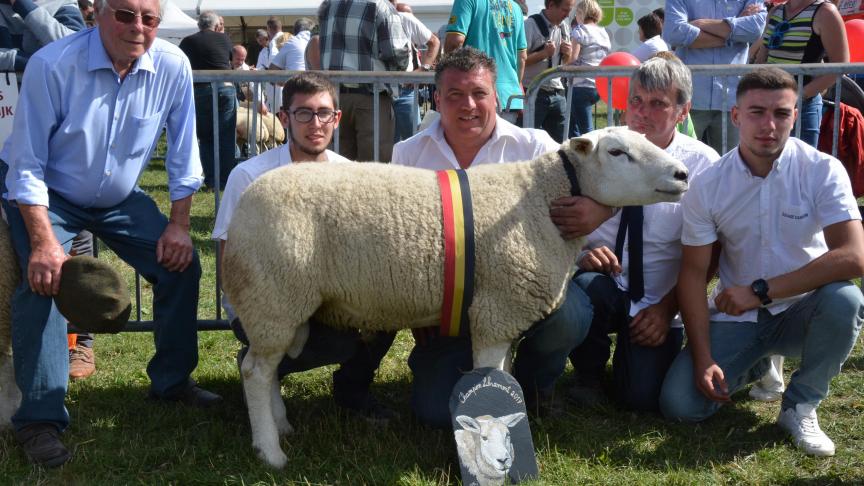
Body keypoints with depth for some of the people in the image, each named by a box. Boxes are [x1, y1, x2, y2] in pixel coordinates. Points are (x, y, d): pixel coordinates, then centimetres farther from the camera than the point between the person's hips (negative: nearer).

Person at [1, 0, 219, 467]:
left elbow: (182, 154, -6)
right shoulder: (52, 65, -29)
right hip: (45, 194, -4)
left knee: (180, 263, -4)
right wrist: (44, 241, -30)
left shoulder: (173, 67, -18)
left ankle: (172, 380, 17)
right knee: (44, 279, -24)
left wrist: (179, 225, -7)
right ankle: (39, 418, -15)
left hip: (119, 196, 4)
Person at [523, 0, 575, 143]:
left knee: (559, 145, 8)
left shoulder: (564, 27, 12)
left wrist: (568, 53, 2)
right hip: (534, 94, -7)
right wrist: (543, 53, -22)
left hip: (557, 93, 7)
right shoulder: (532, 25, -10)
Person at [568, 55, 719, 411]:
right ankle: (588, 375, -4)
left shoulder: (703, 165, -6)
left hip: (657, 304, -1)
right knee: (587, 286, -35)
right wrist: (581, 256, -21)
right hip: (598, 286, 1)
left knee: (643, 397, -20)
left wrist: (668, 308, -12)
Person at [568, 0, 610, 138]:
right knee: (572, 122, 21)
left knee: (586, 130, -8)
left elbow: (572, 58, -14)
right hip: (601, 85, 8)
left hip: (583, 86, -8)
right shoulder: (604, 33, 16)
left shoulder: (579, 31, -5)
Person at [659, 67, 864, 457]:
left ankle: (800, 407, -8)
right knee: (680, 403, -17)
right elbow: (693, 273, -6)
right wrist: (703, 359, -15)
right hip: (736, 319, 2)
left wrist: (761, 290, -26)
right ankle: (757, 366, 18)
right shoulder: (707, 185, -8)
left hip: (802, 312, -2)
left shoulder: (823, 171, -14)